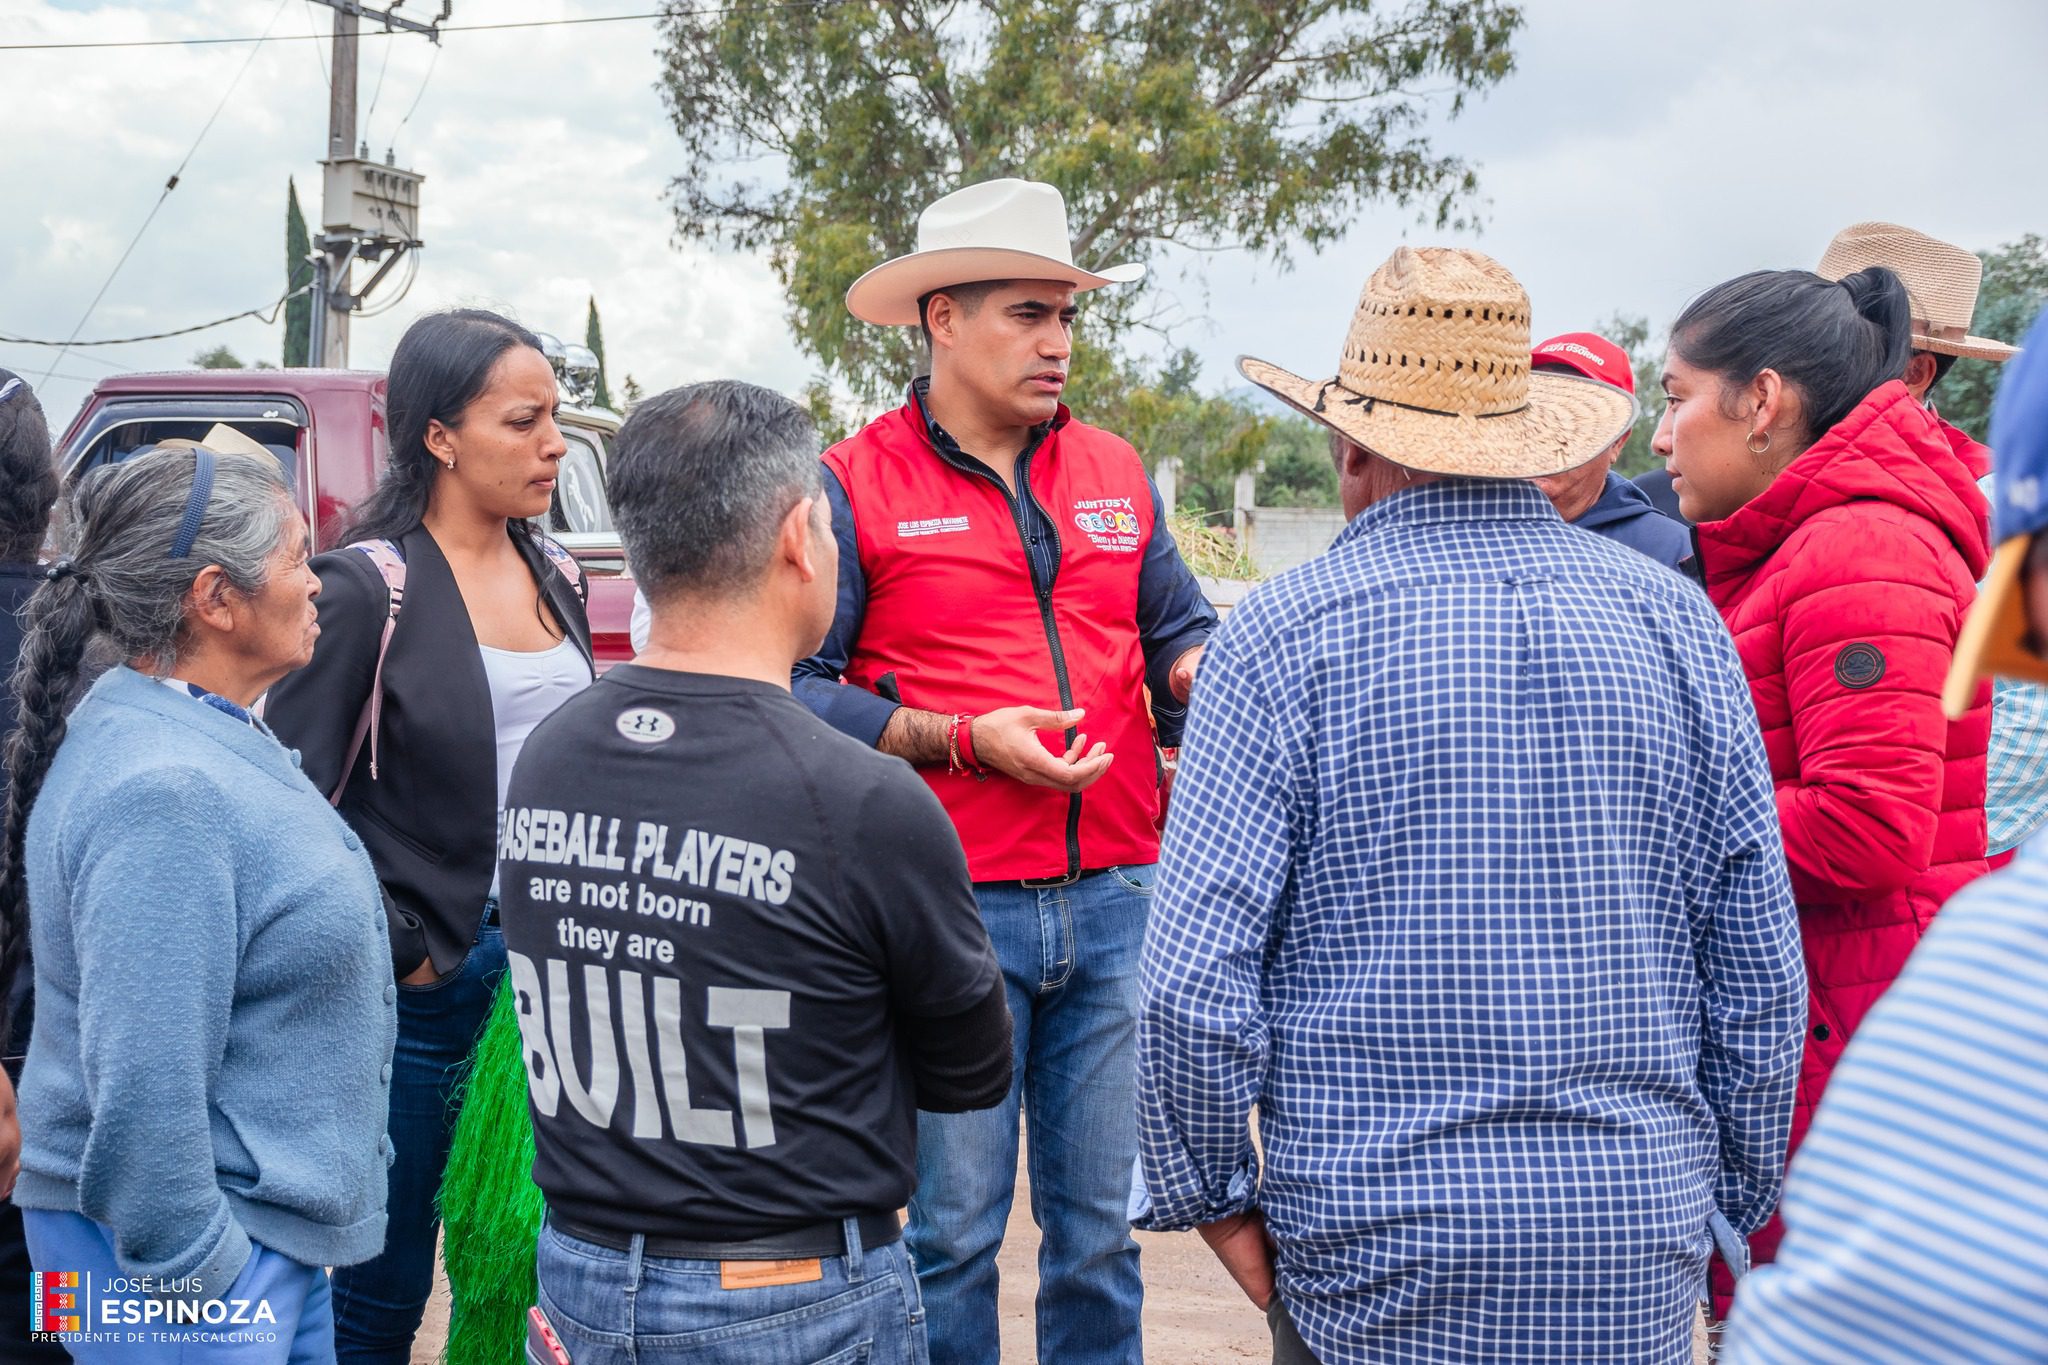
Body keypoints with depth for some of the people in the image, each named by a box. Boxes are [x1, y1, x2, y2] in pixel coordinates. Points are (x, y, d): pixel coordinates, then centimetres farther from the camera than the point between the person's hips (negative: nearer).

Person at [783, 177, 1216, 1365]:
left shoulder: (1117, 474, 12)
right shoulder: (857, 484, -4)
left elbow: (1177, 633, 18)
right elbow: (794, 687, -8)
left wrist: (1204, 668, -5)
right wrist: (965, 739, -15)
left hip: (1115, 899, 4)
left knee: (1103, 1222, 13)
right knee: (955, 1229, 6)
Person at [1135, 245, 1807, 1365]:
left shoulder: (1282, 638, -9)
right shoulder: (1677, 621, 1)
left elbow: (1195, 982, -14)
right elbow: (1762, 974, 3)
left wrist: (1212, 1200, 1)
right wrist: (1730, 1207, 14)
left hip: (1371, 1269, -3)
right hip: (1636, 1271, 3)